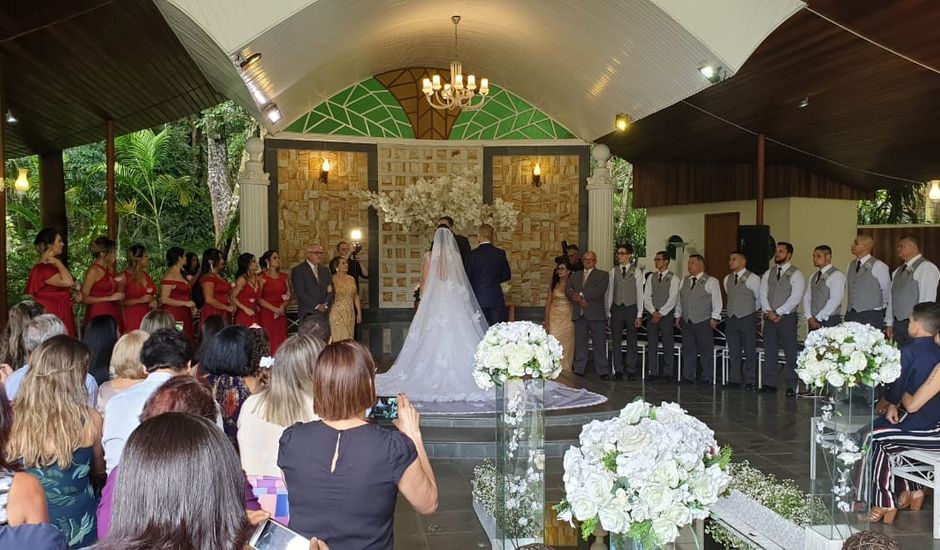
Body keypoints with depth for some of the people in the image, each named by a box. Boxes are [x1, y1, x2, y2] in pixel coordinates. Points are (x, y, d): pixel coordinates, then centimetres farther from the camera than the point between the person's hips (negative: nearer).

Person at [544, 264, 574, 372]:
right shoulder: (553, 285, 6)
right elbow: (548, 303, 4)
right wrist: (546, 321, -3)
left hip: (568, 318, -1)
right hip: (554, 317, 1)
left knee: (566, 345, 3)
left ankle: (565, 370, 13)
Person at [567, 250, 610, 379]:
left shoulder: (603, 275, 7)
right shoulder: (575, 276, 20)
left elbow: (599, 290, -10)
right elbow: (568, 291, 6)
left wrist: (580, 295, -11)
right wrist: (578, 299, -14)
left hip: (596, 315, -3)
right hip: (579, 315, 3)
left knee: (600, 344, -1)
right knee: (579, 344, 5)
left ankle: (603, 371, 4)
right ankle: (579, 371, 10)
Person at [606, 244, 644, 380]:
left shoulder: (636, 271, -1)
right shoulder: (613, 271, 6)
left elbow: (640, 293, -2)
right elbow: (610, 293, 8)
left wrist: (639, 315, -6)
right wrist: (608, 313, 5)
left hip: (631, 308, -2)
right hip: (616, 308, 2)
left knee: (631, 341, 4)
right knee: (615, 341, 4)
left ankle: (631, 371, 12)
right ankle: (618, 371, 13)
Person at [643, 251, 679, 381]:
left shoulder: (673, 278, -2)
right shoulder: (651, 277, 10)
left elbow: (672, 299, -9)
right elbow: (646, 296, 5)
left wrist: (661, 313, -13)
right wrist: (653, 311, -8)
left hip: (667, 315, -4)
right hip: (652, 314, 4)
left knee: (668, 344, 0)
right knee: (651, 343, 2)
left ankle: (668, 372, 7)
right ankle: (652, 372, 7)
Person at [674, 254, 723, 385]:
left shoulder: (711, 281, -3)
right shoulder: (684, 281, 14)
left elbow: (717, 301, -5)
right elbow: (679, 300, 18)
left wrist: (714, 318, -10)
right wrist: (678, 315, 14)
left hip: (704, 322, -5)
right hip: (686, 321, 5)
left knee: (706, 351, 0)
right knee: (688, 350, 7)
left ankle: (707, 378, 6)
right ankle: (687, 377, 14)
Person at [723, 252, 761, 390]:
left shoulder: (752, 279, -7)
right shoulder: (727, 279, 10)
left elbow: (759, 299, 4)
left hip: (747, 319, -5)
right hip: (731, 318, 5)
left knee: (749, 352, -1)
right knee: (733, 352, 8)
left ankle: (749, 382, 3)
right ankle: (734, 380, 13)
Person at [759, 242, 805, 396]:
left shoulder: (796, 274, -2)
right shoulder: (768, 274, 14)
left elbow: (795, 298, -11)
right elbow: (763, 294, 7)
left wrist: (778, 312, -14)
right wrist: (768, 311, -8)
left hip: (787, 317, -5)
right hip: (770, 317, 5)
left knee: (790, 353, -2)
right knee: (769, 351, 5)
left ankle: (791, 386, 2)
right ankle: (769, 383, 10)